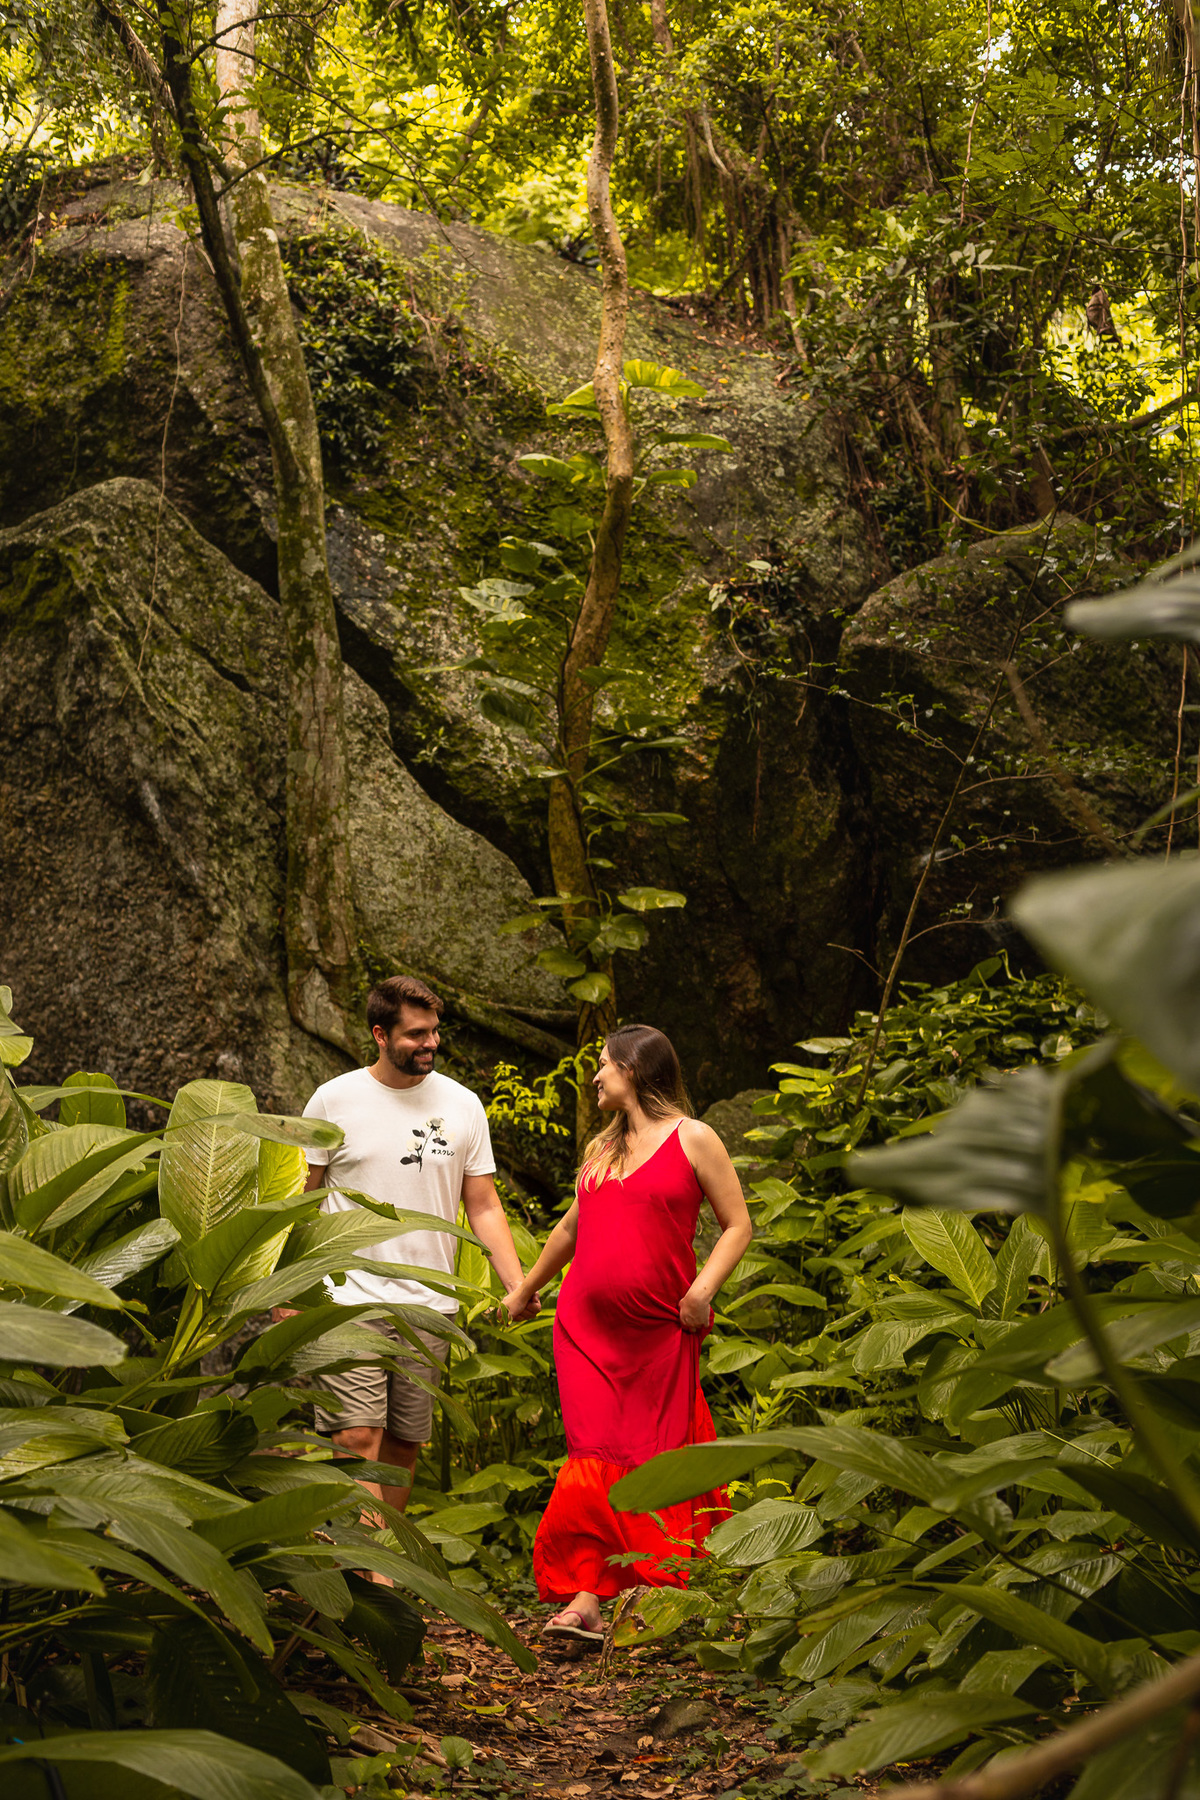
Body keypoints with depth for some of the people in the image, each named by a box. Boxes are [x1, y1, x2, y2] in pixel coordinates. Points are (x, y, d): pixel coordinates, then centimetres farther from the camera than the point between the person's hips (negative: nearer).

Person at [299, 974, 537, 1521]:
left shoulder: (462, 1106, 6)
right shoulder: (334, 1100, -1)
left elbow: (482, 1205, 8)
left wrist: (517, 1284, -4)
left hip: (430, 1306, 3)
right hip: (350, 1300, -3)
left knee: (404, 1447, 8)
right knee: (357, 1439, -13)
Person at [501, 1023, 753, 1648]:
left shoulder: (693, 1139, 0)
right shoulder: (602, 1148, 17)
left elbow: (737, 1225, -1)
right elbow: (572, 1227, 29)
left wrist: (702, 1290, -14)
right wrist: (524, 1290, 37)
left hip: (659, 1332, -4)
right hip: (586, 1326, 4)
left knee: (651, 1460, 2)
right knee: (598, 1457, -4)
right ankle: (583, 1601, -7)